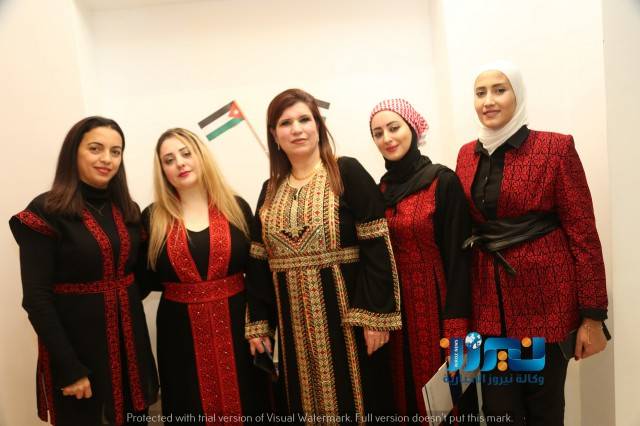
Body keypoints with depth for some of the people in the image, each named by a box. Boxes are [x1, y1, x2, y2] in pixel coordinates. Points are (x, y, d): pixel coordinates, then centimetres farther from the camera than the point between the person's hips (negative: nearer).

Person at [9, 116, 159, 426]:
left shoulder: (128, 210, 6)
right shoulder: (45, 212, -12)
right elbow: (37, 298, -15)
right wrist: (69, 368, -17)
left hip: (129, 336, 5)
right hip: (76, 339, -5)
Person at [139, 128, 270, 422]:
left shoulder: (236, 207, -1)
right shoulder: (152, 218, 0)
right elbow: (146, 279, 2)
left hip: (236, 324, 0)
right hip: (180, 331, 0)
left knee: (244, 404, 12)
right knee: (192, 408, 13)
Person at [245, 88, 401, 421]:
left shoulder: (347, 173, -7)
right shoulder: (271, 190, 9)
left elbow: (376, 247, -13)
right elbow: (259, 260, 9)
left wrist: (375, 314, -17)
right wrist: (258, 323, 6)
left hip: (346, 314, -4)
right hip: (295, 324, 5)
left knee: (354, 399, 9)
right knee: (308, 401, 17)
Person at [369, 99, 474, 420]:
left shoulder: (444, 182, -8)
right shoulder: (377, 190, 7)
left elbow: (457, 257, -12)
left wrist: (456, 331, -16)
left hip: (434, 305, -5)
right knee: (402, 394, 16)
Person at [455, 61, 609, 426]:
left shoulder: (555, 148, -7)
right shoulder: (468, 154, 6)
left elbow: (583, 232, -8)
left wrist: (593, 315, -9)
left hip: (546, 296, -3)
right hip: (489, 299, 4)